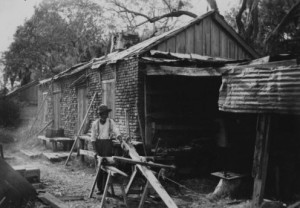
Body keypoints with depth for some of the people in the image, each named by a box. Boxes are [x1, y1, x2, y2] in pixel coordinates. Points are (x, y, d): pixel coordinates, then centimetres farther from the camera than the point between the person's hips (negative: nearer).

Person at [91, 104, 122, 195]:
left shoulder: (111, 122, 5)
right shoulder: (95, 123, 4)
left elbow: (116, 130, -6)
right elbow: (93, 138, 4)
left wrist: (119, 137, -28)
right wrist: (95, 150, -4)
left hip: (107, 144, -1)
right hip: (98, 143, 1)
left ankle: (105, 188, -1)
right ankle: (99, 188, 12)